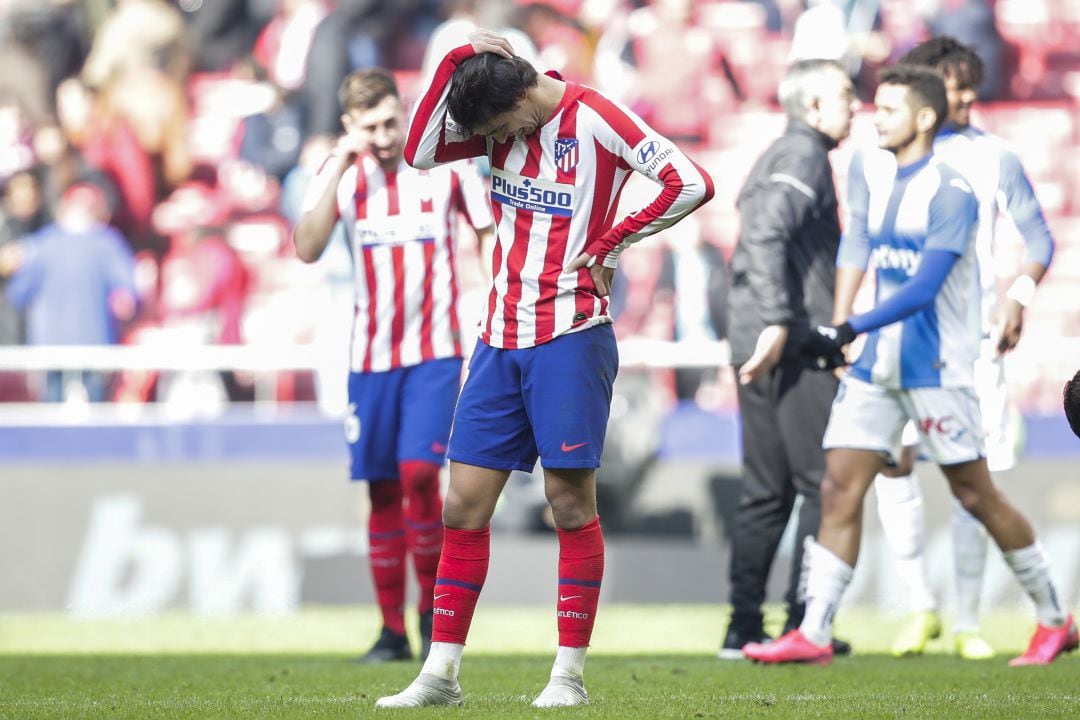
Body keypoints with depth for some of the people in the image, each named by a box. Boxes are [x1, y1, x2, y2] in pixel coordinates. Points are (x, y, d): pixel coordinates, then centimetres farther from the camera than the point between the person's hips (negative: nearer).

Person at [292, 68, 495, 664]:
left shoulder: (446, 163, -2)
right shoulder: (342, 173, 1)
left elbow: (488, 232, 6)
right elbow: (308, 249, -14)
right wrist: (341, 165, -19)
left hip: (435, 350, -2)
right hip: (370, 356, 2)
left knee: (418, 471, -18)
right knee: (382, 491, 4)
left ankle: (433, 605, -1)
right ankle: (392, 630, 11)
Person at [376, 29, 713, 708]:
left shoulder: (595, 118, -10)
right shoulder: (504, 117, 8)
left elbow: (692, 183, -17)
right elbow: (421, 152, 0)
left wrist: (609, 245, -10)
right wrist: (457, 62, -8)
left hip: (572, 338, -6)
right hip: (501, 339, 6)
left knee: (570, 500, -3)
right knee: (464, 504, 3)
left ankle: (571, 673, 3)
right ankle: (441, 672, 7)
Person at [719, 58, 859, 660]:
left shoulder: (779, 158, 21)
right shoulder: (803, 156, -9)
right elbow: (766, 235, -22)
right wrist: (777, 322, -26)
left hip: (758, 346, 10)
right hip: (795, 348, -10)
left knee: (766, 491, 10)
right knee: (822, 486, -5)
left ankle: (745, 627, 9)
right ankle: (804, 622, -6)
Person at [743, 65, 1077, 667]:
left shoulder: (950, 192, -15)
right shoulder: (869, 172, 7)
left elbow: (924, 288, -21)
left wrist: (851, 331, -26)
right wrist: (836, 332, 0)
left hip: (936, 365, -6)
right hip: (877, 364, 6)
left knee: (975, 493, 0)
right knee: (840, 487, -2)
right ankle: (814, 634, -3)